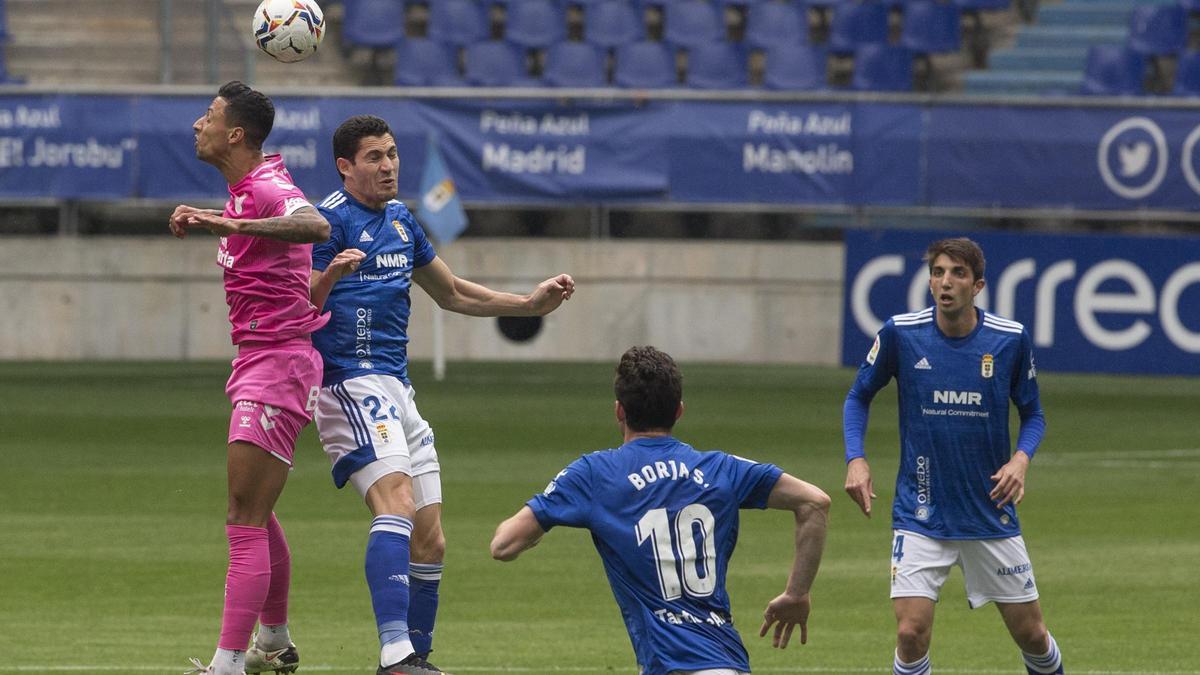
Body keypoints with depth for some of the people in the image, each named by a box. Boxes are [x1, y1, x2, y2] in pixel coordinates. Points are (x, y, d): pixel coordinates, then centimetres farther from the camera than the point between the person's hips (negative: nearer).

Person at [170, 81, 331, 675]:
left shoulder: (268, 188, -18)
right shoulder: (246, 187, 13)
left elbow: (315, 226, -43)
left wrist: (231, 223, -50)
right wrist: (201, 221, 30)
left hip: (278, 363, -11)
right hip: (259, 360, 11)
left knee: (245, 519, -14)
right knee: (255, 515, 22)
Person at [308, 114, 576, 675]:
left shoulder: (400, 220, 18)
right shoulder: (330, 219, -7)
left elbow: (452, 293, 31)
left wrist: (532, 303, 26)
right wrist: (329, 277, -34)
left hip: (397, 390, 9)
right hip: (351, 382, -9)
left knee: (429, 543, 8)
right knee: (398, 503, -28)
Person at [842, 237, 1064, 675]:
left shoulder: (1011, 340, -6)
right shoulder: (900, 334, -8)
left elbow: (1032, 413, 7)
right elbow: (858, 397, 7)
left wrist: (1021, 458, -14)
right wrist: (855, 458, -9)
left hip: (992, 515, 1)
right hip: (920, 517, -1)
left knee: (1032, 635, 8)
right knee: (911, 633, -15)